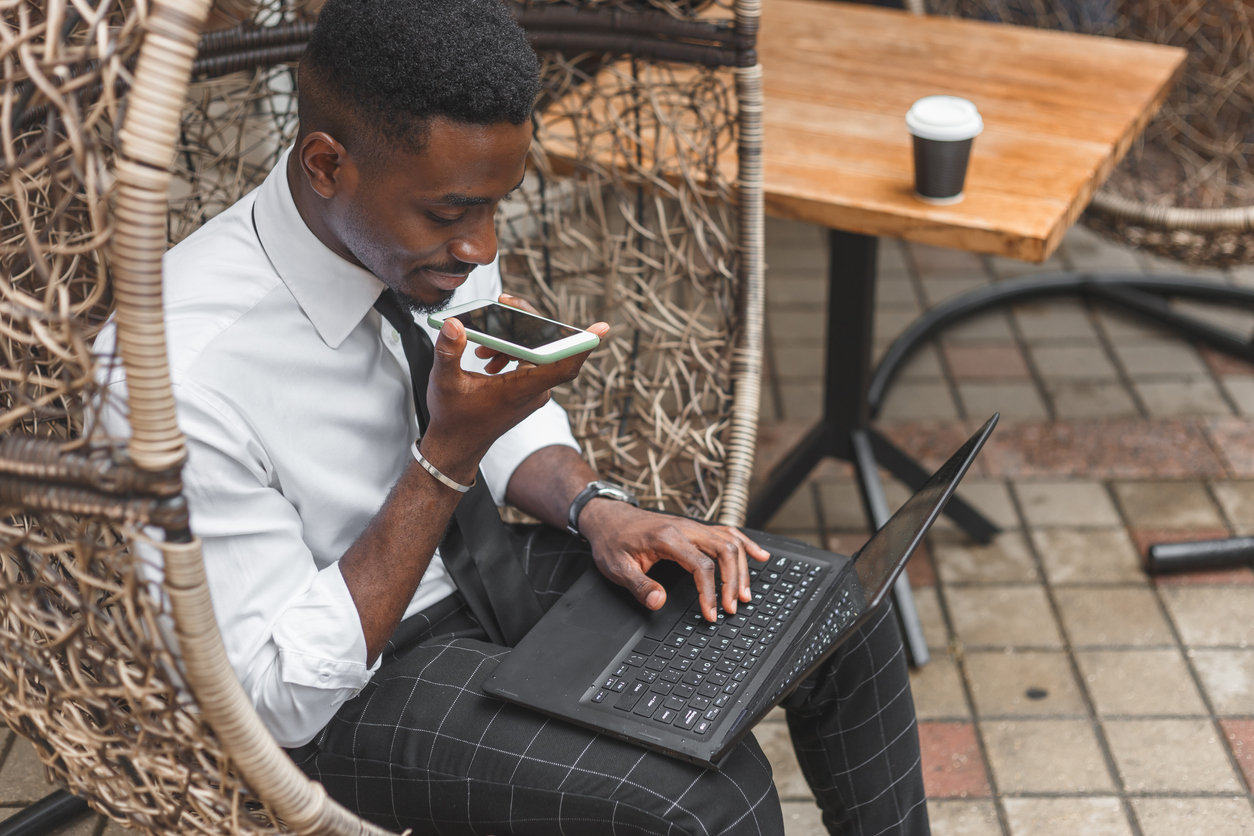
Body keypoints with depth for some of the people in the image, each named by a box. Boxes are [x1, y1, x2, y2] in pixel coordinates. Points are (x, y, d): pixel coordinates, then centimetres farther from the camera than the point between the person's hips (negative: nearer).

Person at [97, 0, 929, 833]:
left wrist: (596, 508, -13)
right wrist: (450, 456, -31)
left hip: (470, 568, 7)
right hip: (341, 688, -7)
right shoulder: (186, 375, -32)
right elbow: (285, 697, -24)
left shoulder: (438, 232, -11)